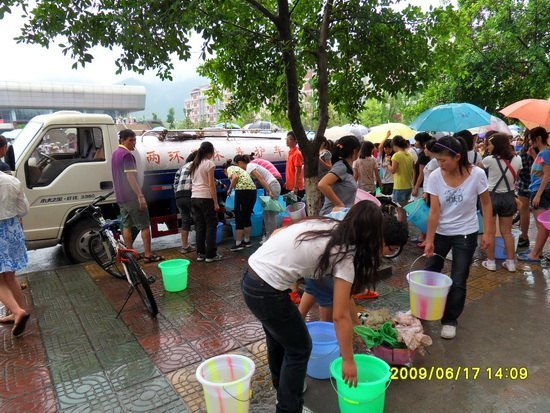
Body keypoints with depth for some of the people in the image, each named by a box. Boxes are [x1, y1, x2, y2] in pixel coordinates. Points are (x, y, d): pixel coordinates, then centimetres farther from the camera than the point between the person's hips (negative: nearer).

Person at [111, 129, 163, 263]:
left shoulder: (115, 154, 16)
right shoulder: (127, 154, -14)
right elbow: (130, 177, -22)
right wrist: (141, 196, -24)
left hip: (120, 197, 9)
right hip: (132, 197, -9)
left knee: (126, 225, 11)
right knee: (144, 226, -4)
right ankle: (148, 254, -3)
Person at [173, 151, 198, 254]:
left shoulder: (183, 167, 23)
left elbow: (175, 183, 17)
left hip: (179, 197, 6)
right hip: (191, 195, -6)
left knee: (185, 220, 16)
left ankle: (185, 246, 21)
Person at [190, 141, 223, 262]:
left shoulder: (194, 164, 15)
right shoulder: (209, 163, -7)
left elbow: (193, 183, 14)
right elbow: (211, 185, -11)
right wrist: (216, 202, -10)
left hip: (194, 198, 7)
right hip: (206, 198, -7)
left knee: (199, 226, 11)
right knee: (211, 226, 2)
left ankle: (200, 253, 15)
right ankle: (211, 255, 5)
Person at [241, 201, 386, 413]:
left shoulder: (324, 224, 9)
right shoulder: (344, 254, -10)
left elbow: (276, 233, 12)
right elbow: (340, 316, -8)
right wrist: (348, 361, 1)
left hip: (251, 275, 8)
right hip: (265, 291, -8)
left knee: (279, 334, 30)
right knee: (300, 348, 13)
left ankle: (282, 386, 53)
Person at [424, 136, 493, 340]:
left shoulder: (477, 174, -18)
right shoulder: (435, 176, -15)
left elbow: (486, 204, -4)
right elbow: (434, 211, -14)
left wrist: (487, 232, -5)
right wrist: (429, 240, -17)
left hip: (465, 235, -2)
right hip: (440, 233, 2)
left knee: (457, 282, 1)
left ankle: (450, 320, 23)